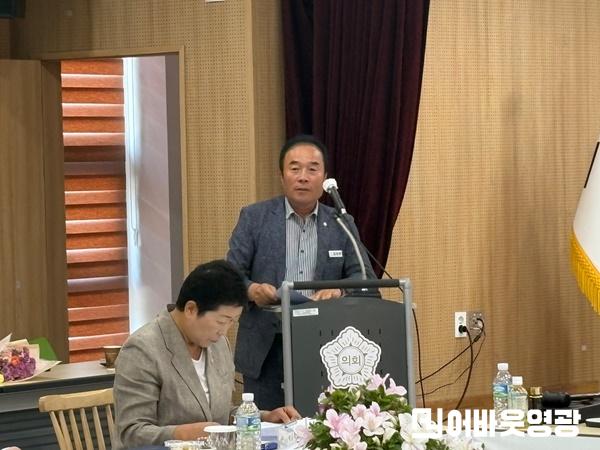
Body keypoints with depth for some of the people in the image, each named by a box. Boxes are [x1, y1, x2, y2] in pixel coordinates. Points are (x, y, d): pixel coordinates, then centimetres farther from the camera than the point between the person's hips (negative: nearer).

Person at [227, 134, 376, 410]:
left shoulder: (342, 225, 9)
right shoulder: (254, 218, 4)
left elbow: (365, 278, 5)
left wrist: (339, 290, -18)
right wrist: (252, 290, -24)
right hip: (267, 349, -1)